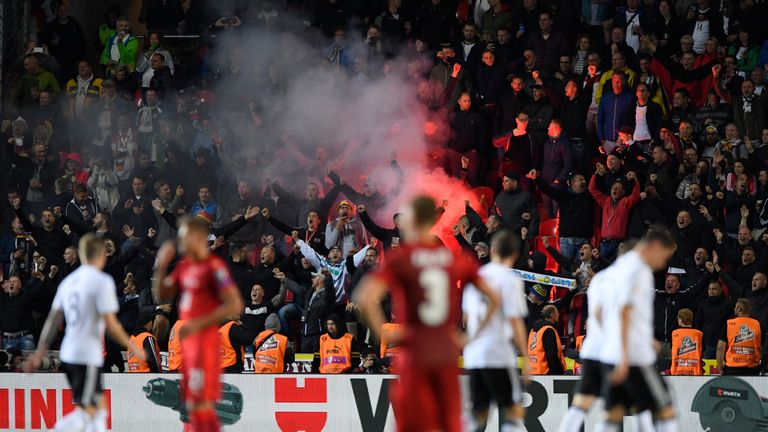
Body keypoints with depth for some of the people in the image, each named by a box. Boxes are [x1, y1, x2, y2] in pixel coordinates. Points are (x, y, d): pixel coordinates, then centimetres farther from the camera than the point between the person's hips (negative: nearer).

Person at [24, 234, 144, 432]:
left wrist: (39, 354, 16)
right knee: (85, 412, -6)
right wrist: (133, 348, -1)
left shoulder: (68, 281, 10)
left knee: (99, 407, 15)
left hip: (68, 354, 8)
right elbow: (111, 325, -13)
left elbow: (52, 321, 12)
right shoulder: (102, 281, -11)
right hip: (88, 356, -8)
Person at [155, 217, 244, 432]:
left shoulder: (214, 267, -15)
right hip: (188, 339, 9)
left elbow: (235, 305, -22)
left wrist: (199, 324, -23)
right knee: (192, 404, 13)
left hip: (204, 339, -9)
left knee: (202, 403, -10)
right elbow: (163, 294, 19)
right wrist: (161, 266, 2)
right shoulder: (185, 265, 11)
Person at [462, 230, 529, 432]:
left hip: (473, 354, 6)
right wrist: (525, 356, -8)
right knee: (514, 411, 0)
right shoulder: (510, 279, -7)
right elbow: (515, 321, -12)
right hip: (499, 354, -6)